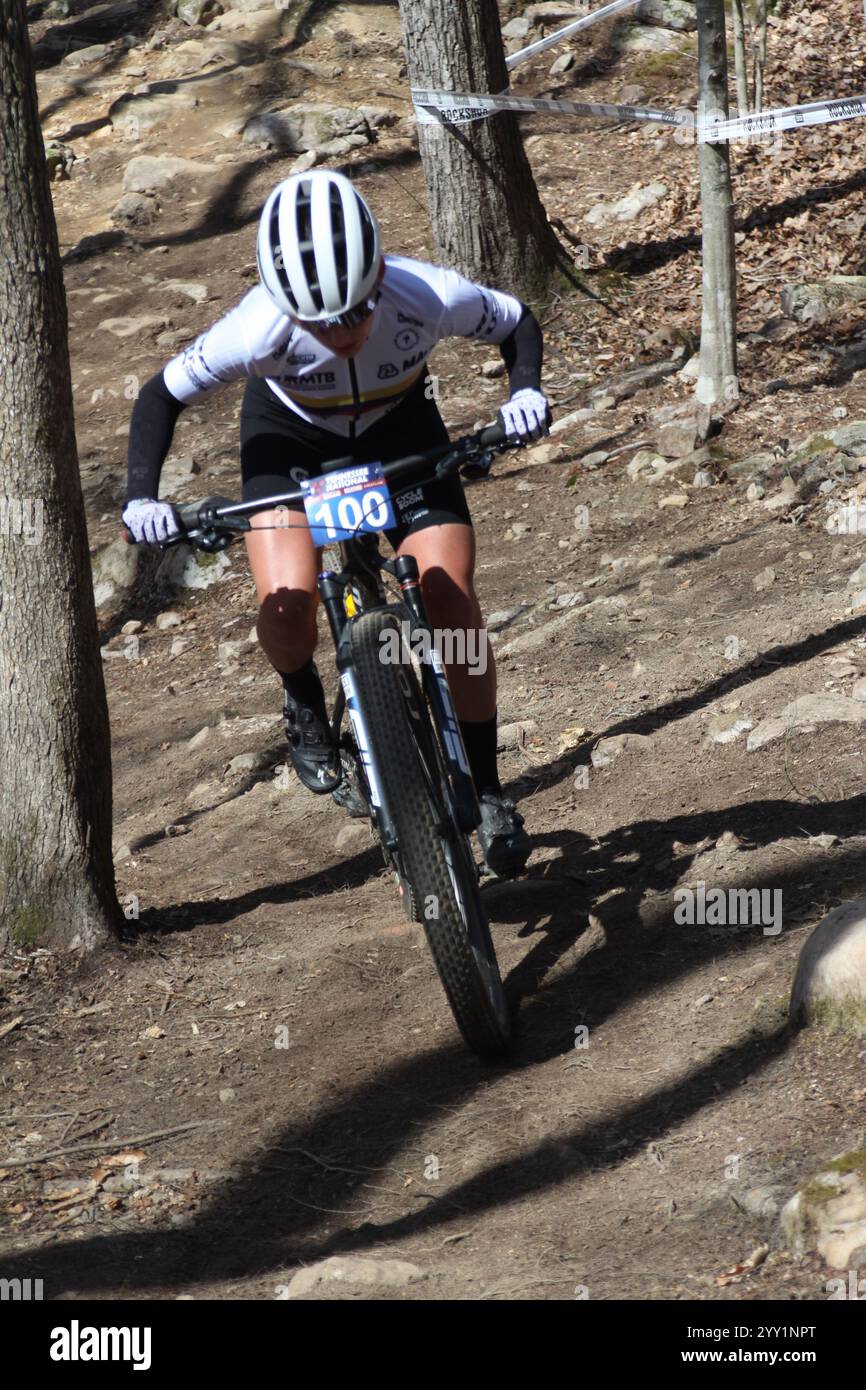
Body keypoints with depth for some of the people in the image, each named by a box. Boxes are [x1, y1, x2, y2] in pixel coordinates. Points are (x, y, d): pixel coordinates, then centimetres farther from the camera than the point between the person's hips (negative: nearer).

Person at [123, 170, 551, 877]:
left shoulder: (431, 297, -36)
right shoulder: (261, 329, -38)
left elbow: (518, 322, -14)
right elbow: (163, 394, -20)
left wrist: (527, 391, -33)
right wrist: (142, 497, -32)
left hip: (399, 424, 1)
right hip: (292, 429, -1)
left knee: (452, 599, -11)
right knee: (288, 601, -24)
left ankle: (486, 791, 7)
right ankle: (305, 706, 12)